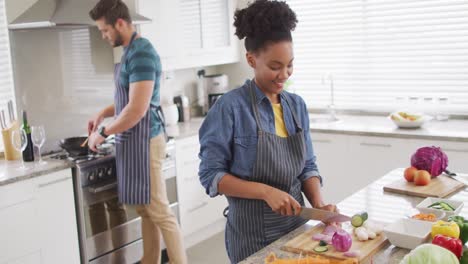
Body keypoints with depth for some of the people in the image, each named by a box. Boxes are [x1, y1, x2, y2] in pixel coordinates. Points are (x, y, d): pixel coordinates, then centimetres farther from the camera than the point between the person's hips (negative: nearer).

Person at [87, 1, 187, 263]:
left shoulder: (141, 53, -18)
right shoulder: (131, 51, 13)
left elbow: (137, 109, -24)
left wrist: (103, 133, -13)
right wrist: (103, 113, 13)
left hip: (144, 141, -10)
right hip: (133, 141, 10)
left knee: (160, 213, -3)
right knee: (145, 210, 16)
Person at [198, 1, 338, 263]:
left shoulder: (297, 105, 3)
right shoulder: (230, 107, -14)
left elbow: (308, 166, 7)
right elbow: (211, 175, -14)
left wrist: (319, 203, -9)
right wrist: (266, 191, -23)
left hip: (296, 225, 6)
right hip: (252, 233, -5)